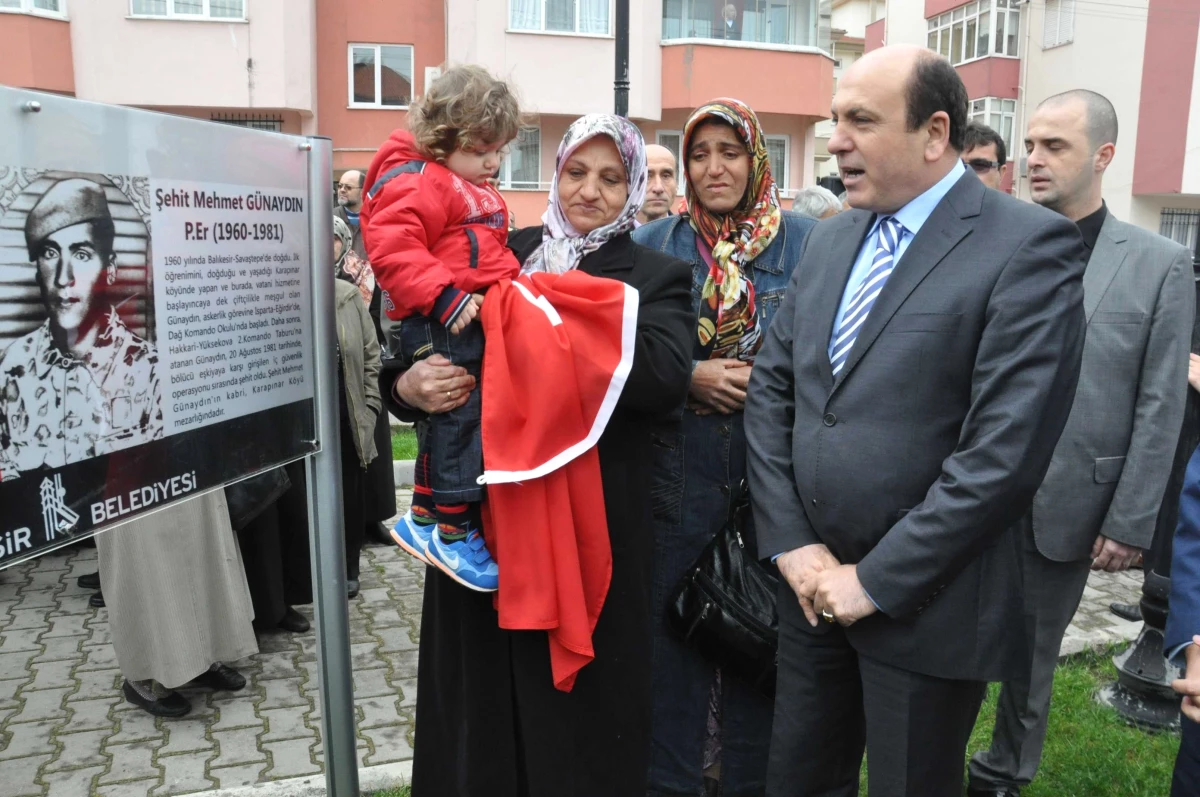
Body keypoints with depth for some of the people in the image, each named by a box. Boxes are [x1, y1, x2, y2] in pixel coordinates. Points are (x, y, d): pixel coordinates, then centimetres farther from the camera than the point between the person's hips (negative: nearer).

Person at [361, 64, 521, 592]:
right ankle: (454, 532, 3)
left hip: (472, 321, 10)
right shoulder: (414, 183, -11)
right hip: (440, 327, -10)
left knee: (449, 423, 15)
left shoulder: (473, 190, 23)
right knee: (460, 416, -8)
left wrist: (514, 286, 18)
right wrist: (444, 296, -28)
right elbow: (394, 252, -23)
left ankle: (422, 519, 27)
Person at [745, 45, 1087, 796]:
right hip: (813, 582, 6)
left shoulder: (1031, 246, -13)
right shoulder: (831, 240, 8)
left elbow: (1006, 451, -20)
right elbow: (770, 391, 6)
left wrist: (878, 580, -16)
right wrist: (791, 543, -4)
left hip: (926, 604, -5)